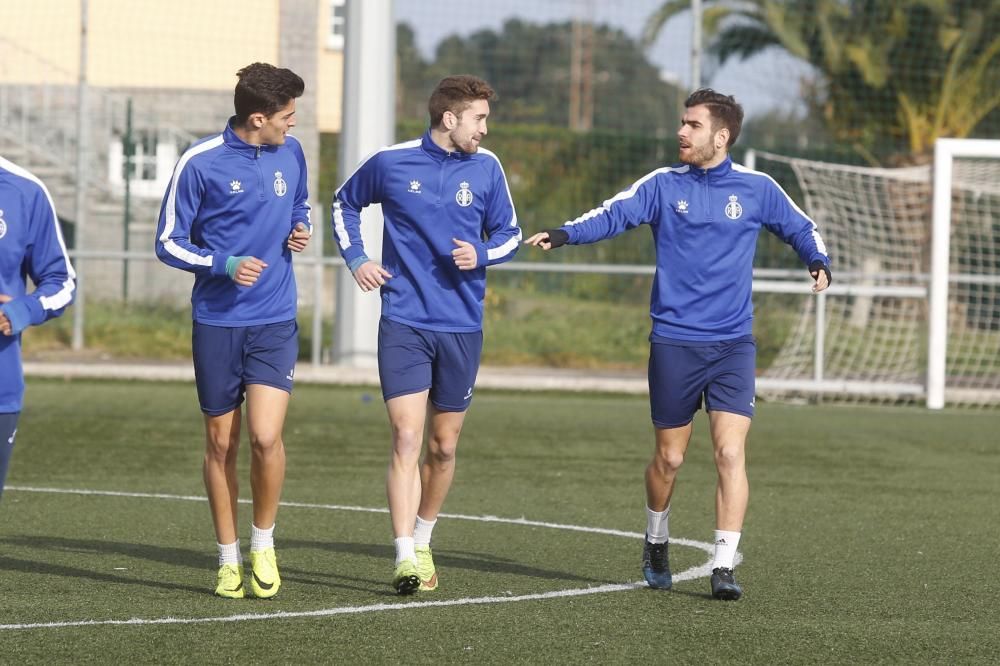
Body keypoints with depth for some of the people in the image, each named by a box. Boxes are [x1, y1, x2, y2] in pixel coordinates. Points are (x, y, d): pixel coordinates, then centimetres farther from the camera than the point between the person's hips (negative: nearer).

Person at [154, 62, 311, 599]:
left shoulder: (291, 154, 5)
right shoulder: (200, 163, -9)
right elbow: (168, 243, -4)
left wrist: (301, 231, 1)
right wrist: (225, 265, -19)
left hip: (275, 322, 2)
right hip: (216, 322, -2)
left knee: (265, 436, -13)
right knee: (221, 443, 5)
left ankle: (263, 544, 9)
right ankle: (229, 560, 19)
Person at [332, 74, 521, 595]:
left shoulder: (486, 168, 2)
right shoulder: (390, 163, -2)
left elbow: (509, 233, 12)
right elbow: (345, 203, 17)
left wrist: (482, 253, -9)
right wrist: (355, 259, 4)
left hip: (462, 327, 3)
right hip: (404, 322, -3)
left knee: (443, 448, 10)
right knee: (407, 439, -14)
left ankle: (422, 542, 30)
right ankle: (405, 559, -17)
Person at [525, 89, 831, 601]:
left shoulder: (757, 189, 4)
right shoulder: (664, 185, 3)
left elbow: (801, 229, 14)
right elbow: (613, 215, -6)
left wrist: (819, 262, -6)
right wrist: (564, 234, -23)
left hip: (733, 345, 0)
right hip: (674, 342, 0)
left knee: (730, 452, -13)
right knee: (669, 458, 8)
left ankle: (724, 565, -9)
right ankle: (656, 541, 33)